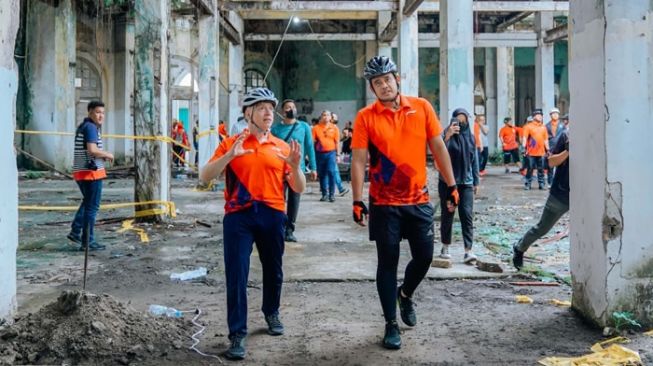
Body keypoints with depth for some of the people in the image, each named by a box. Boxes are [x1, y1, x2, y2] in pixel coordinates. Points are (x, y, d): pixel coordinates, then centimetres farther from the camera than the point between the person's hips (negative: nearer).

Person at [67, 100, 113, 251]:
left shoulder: (83, 126, 17)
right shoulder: (91, 127, -14)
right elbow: (92, 150, -26)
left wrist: (102, 155, 12)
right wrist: (108, 155, -10)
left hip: (81, 171, 10)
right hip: (91, 172, -10)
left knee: (87, 202, 25)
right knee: (92, 207, -2)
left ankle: (75, 232, 25)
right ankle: (87, 242, 3)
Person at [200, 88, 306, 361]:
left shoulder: (282, 147, 8)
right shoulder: (231, 144, 3)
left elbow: (299, 189, 5)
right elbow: (204, 177, -6)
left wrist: (295, 165, -14)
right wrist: (230, 155, -20)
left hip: (272, 215, 2)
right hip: (239, 215, -2)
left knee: (273, 271, 15)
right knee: (236, 275, -5)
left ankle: (271, 313, 40)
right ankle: (238, 335, 3)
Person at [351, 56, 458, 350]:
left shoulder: (422, 107, 1)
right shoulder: (365, 117, -6)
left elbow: (438, 148, 5)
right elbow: (358, 161, -7)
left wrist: (451, 186, 5)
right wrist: (357, 201, -12)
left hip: (418, 199, 2)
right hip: (384, 203, -2)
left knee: (424, 257, 7)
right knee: (388, 262, 4)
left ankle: (405, 294, 39)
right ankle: (391, 324, 17)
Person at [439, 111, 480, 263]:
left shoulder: (470, 137, 6)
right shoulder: (447, 134, -6)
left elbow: (474, 160, 12)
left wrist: (476, 182, 11)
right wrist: (447, 136, -39)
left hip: (466, 182, 2)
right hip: (447, 182, -2)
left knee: (467, 215, -7)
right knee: (447, 215, 6)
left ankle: (468, 251, -10)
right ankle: (445, 247, 21)